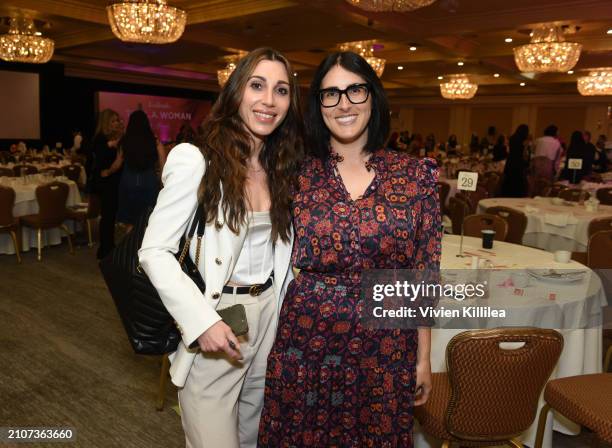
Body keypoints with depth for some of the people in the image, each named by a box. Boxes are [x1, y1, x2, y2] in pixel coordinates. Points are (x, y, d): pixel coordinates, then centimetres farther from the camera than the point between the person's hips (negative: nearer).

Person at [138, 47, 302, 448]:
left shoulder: (283, 167, 6)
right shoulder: (196, 161, -14)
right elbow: (154, 252, -15)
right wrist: (201, 321, -24)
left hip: (268, 318, 6)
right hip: (213, 322, -6)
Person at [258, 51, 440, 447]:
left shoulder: (415, 175, -2)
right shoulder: (298, 174, -1)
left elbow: (423, 274, 1)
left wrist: (424, 357, 3)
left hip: (385, 349, 0)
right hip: (305, 344, 0)